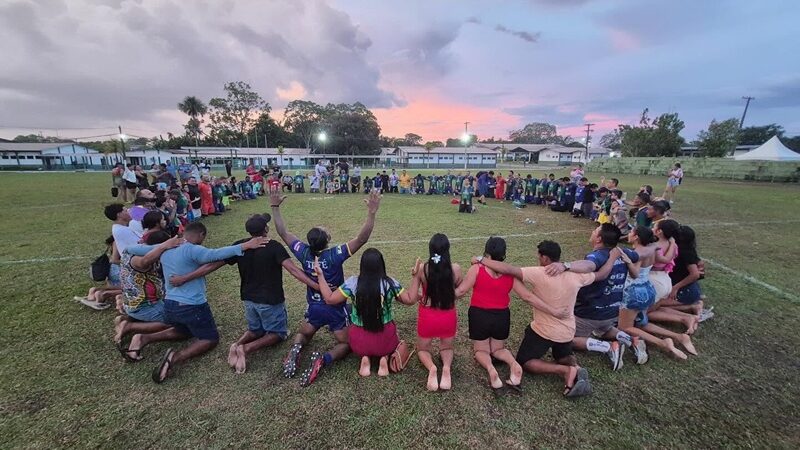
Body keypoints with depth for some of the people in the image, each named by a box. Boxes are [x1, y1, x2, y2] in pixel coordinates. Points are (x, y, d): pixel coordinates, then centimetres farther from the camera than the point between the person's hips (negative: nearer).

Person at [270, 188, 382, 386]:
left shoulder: (304, 252, -16)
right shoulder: (335, 255, -28)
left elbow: (283, 233, -4)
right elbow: (362, 239, -35)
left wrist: (275, 208, 1)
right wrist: (371, 213, -39)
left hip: (314, 307, 4)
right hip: (335, 308, -4)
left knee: (303, 334, 32)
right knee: (345, 344, 13)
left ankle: (295, 349, -3)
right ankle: (323, 359, -16)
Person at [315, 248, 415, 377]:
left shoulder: (351, 283, -13)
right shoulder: (390, 283, -12)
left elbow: (329, 299, -3)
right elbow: (410, 300, -2)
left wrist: (320, 275, 2)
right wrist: (416, 277, 2)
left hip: (359, 342, 0)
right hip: (385, 340, 0)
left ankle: (364, 357, 5)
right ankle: (384, 357, 4)